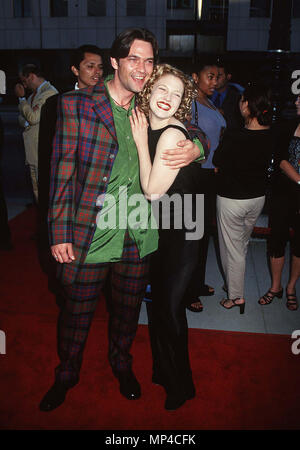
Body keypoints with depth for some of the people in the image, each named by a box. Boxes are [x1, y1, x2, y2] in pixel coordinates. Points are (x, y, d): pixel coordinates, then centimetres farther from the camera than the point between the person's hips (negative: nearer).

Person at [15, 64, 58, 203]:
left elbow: (33, 117, -17)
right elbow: (21, 117, 21)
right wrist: (26, 122, -3)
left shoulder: (50, 93, -11)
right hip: (33, 152, 9)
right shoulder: (34, 94, 19)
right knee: (37, 191, 14)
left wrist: (21, 98, -5)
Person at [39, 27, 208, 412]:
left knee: (128, 308, 21)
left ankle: (121, 364, 49)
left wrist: (196, 148, -11)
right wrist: (60, 234, -10)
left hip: (139, 236, 4)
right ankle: (66, 374, 41)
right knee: (77, 311, 13)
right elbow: (62, 171, -7)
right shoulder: (75, 104, -6)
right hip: (89, 234, -3)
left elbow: (192, 133, 16)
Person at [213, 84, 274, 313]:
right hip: (258, 196, 7)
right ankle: (235, 285, 42)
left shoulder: (234, 136, -26)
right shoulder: (270, 136, -7)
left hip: (232, 198, -6)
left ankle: (236, 296, 21)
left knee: (232, 248, 9)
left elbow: (217, 161, -11)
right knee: (243, 243, 24)